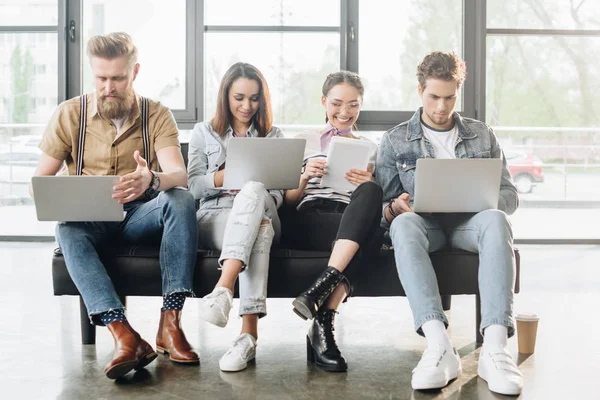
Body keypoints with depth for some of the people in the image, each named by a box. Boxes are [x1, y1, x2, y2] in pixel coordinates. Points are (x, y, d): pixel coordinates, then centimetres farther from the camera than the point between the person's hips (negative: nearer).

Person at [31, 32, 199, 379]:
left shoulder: (158, 115, 0)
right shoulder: (70, 114, 3)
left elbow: (179, 175, -16)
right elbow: (40, 178, 2)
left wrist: (152, 180, -42)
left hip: (141, 218, 0)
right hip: (90, 220, 0)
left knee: (181, 199, -31)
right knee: (67, 231, -34)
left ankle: (170, 322, -35)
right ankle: (125, 336, -49)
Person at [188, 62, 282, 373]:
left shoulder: (273, 136, 22)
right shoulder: (204, 132, 20)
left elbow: (278, 192, 13)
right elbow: (193, 186, 9)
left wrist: (251, 188, -11)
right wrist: (226, 176, -11)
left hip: (261, 212, 1)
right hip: (213, 217, -1)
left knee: (253, 190, -40)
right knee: (259, 226, -39)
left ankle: (223, 289, -55)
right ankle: (249, 332, -52)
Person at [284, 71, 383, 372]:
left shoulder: (370, 148, 26)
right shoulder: (305, 143, 23)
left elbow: (376, 200, 18)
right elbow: (288, 201, 16)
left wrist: (367, 184, -7)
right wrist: (305, 178, -7)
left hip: (351, 220, 2)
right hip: (306, 222, -1)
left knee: (369, 193, -38)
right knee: (370, 234, -37)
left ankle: (321, 301, -44)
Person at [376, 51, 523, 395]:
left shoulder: (482, 135, 18)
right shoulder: (395, 140, 14)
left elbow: (510, 195, 14)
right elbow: (383, 206, 9)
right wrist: (396, 207, -17)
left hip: (469, 222, 1)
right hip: (424, 223, -1)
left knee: (495, 220, -36)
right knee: (403, 225, -38)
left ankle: (494, 348, -47)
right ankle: (440, 346, -49)